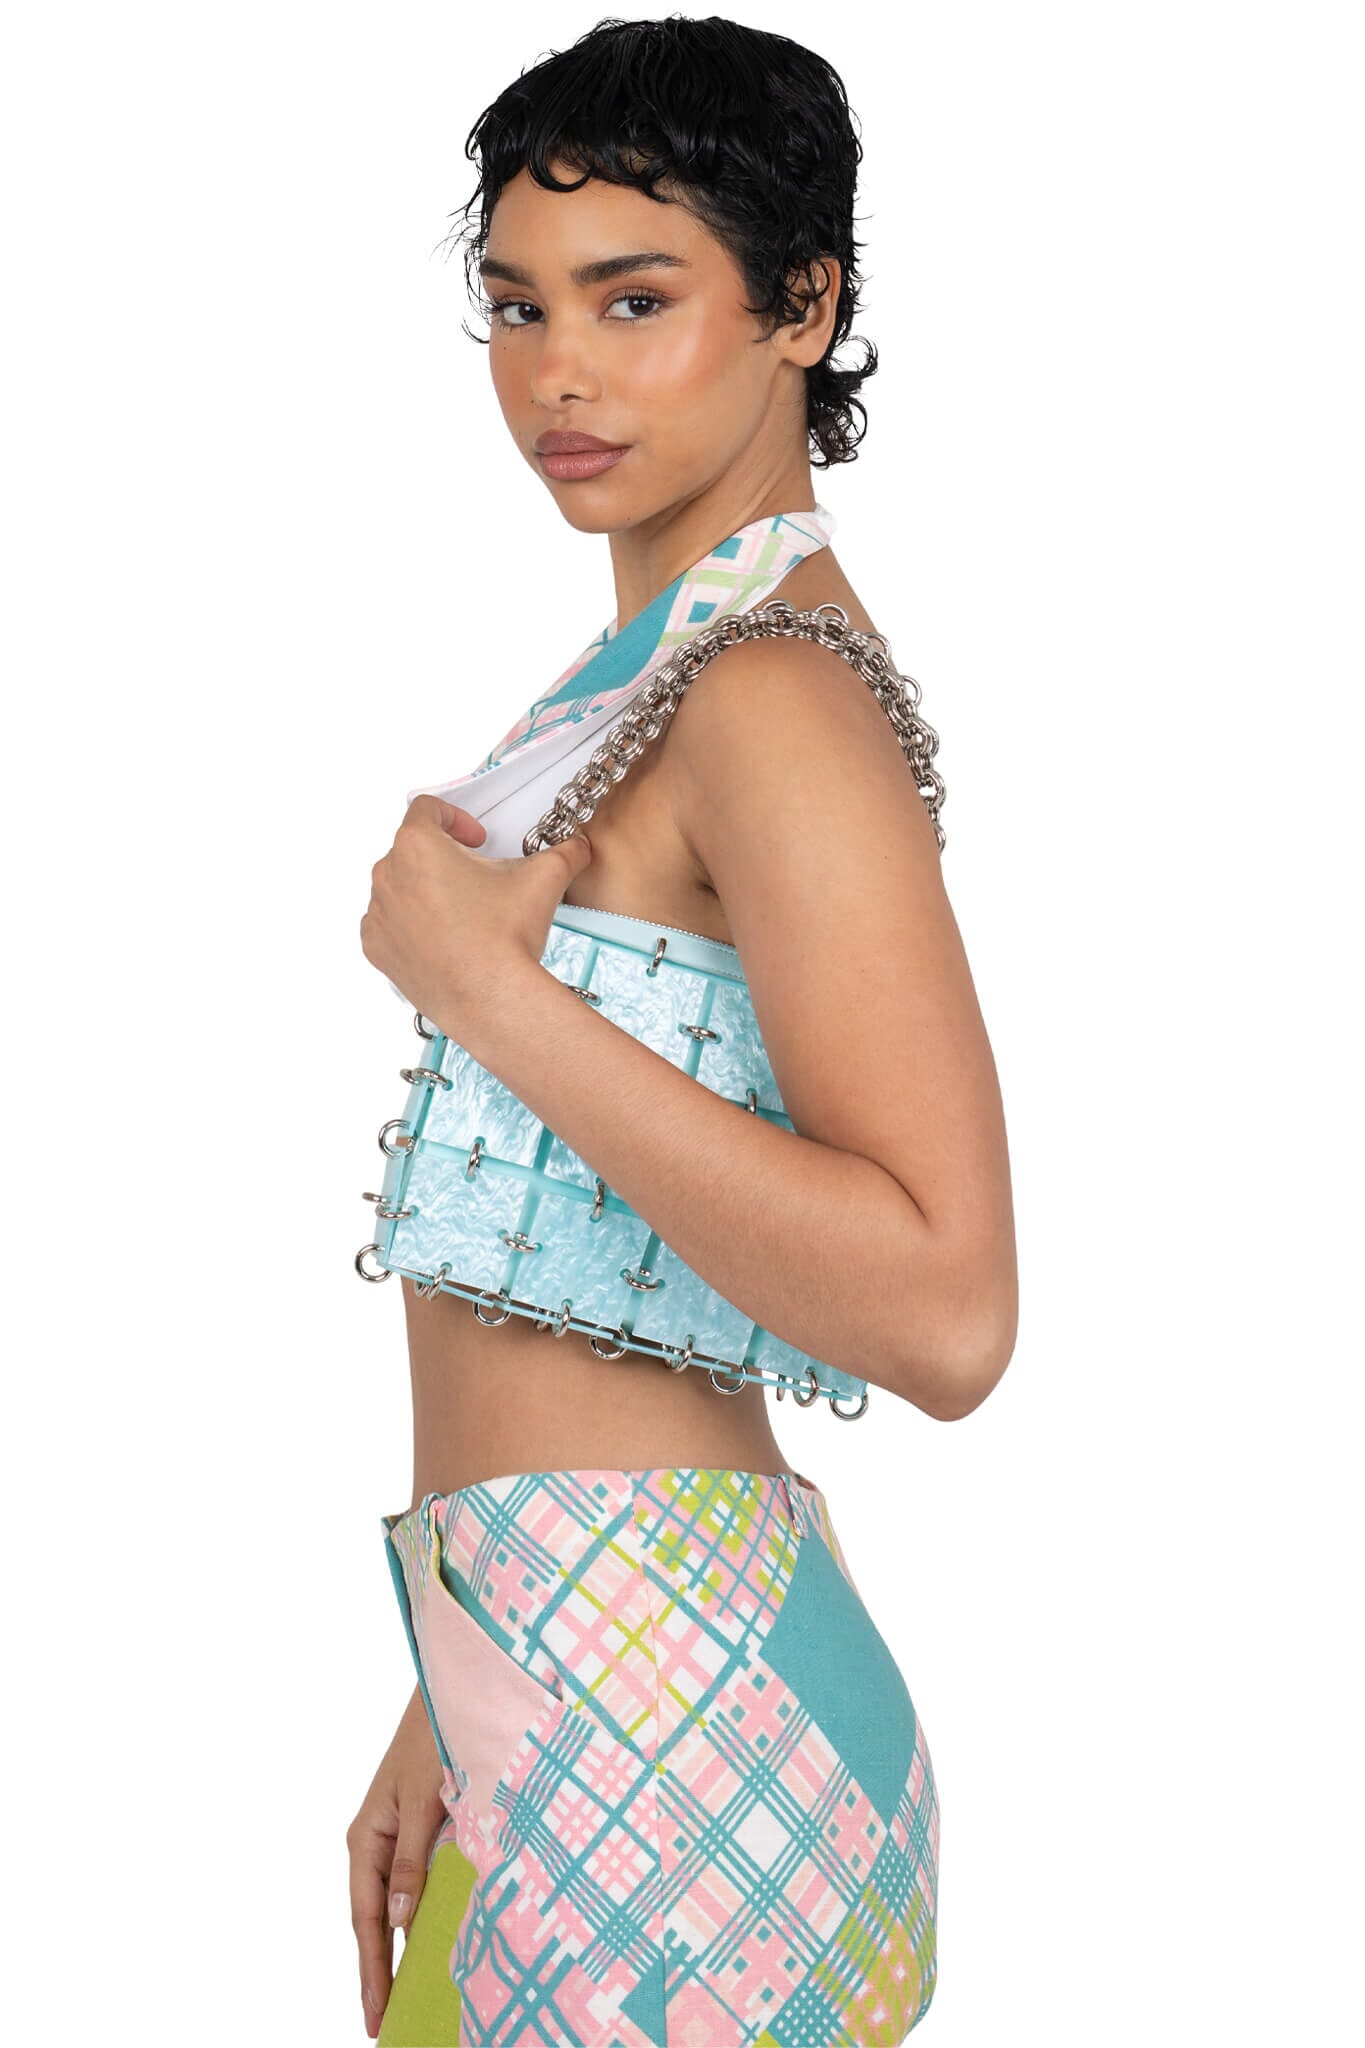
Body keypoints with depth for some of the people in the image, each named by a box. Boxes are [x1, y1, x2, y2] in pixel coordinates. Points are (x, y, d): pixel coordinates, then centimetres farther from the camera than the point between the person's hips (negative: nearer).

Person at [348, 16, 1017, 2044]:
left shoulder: (774, 698, -16)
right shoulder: (663, 664, 13)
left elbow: (941, 1312, -26)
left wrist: (482, 985, -22)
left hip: (662, 1702, -8)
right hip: (573, 1678, 9)